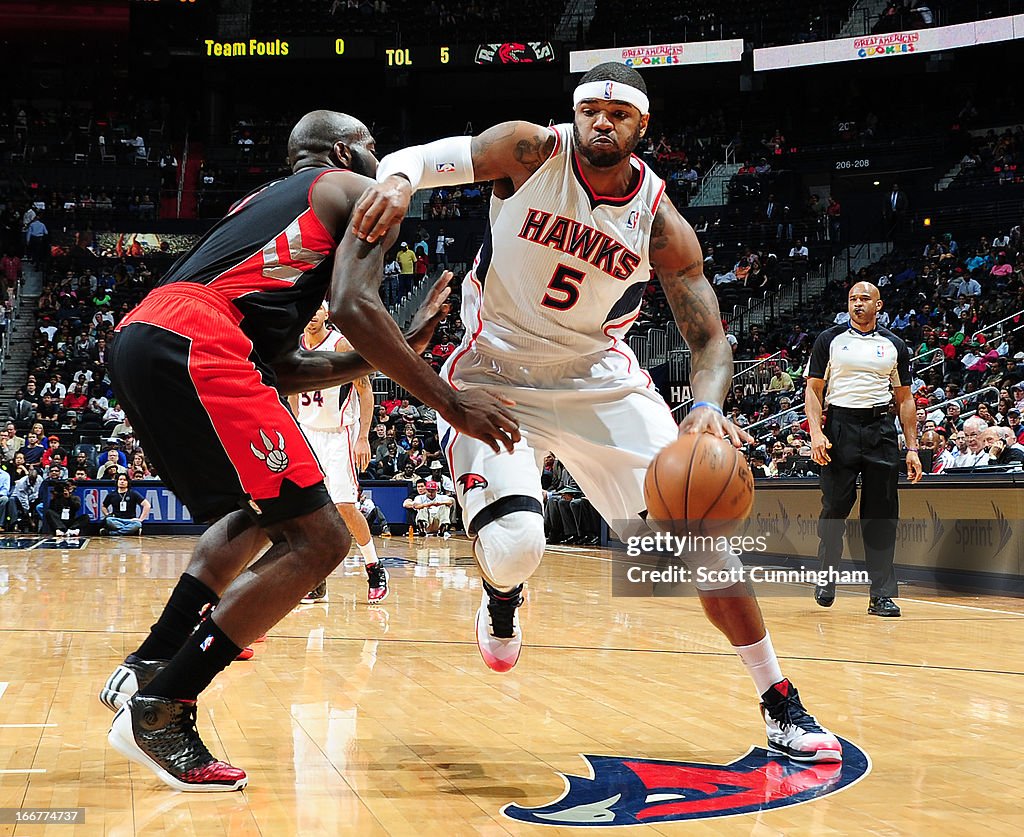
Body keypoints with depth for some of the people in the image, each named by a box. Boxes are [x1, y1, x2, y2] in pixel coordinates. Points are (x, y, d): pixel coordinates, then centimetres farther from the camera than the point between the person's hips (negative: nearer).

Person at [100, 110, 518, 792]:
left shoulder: (267, 203, 36)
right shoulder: (360, 192, 12)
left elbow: (284, 369, 30)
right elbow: (353, 308, -7)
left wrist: (402, 348, 31)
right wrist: (451, 403, -3)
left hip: (139, 339, 10)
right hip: (196, 348, -10)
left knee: (264, 514, 28)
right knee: (318, 539, -6)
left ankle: (147, 666, 21)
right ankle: (158, 712, -6)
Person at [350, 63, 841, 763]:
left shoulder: (661, 222, -11)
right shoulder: (533, 151, -13)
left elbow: (711, 340, -10)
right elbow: (425, 157, -17)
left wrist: (707, 406, -33)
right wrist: (397, 177, -43)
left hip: (598, 378, 2)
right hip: (495, 372, -2)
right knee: (514, 541, -24)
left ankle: (781, 707, 3)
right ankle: (503, 599, 18)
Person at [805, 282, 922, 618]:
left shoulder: (894, 345, 12)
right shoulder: (830, 339, 7)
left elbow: (904, 399, 14)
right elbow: (813, 389, 4)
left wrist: (912, 448, 6)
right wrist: (816, 432, -11)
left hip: (880, 430, 2)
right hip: (839, 427, -2)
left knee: (882, 514, -1)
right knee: (835, 507, -3)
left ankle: (881, 595, 3)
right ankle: (826, 577, 18)